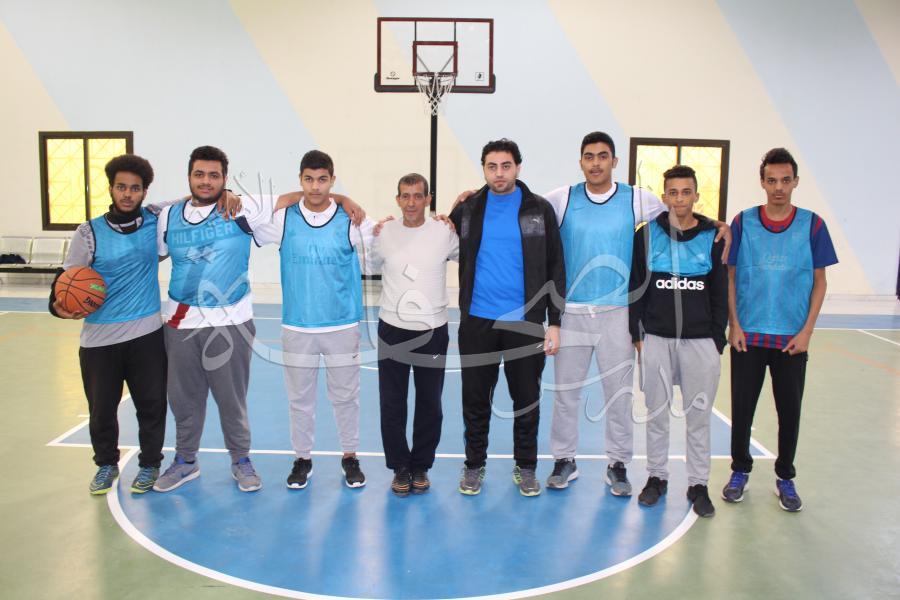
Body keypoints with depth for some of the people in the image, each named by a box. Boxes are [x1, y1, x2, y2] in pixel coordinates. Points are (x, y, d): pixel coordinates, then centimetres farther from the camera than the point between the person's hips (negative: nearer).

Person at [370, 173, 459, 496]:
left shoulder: (444, 232, -5)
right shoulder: (384, 232, -1)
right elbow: (371, 264, 15)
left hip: (433, 331, 0)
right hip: (392, 330, 1)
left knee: (430, 405, 11)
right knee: (392, 404, 7)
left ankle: (420, 466, 29)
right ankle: (400, 467, 25)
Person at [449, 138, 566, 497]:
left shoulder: (539, 209, -1)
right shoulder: (467, 210, 3)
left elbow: (555, 269, -1)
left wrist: (554, 322, -5)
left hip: (526, 322, -1)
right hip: (477, 320, 1)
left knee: (527, 399, 10)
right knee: (475, 399, 10)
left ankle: (525, 468, 27)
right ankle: (474, 464, 28)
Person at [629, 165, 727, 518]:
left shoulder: (713, 237, 3)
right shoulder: (647, 235, 2)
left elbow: (720, 294, 6)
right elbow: (636, 289, 5)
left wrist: (717, 340, 3)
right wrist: (637, 336, 1)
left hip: (700, 340, 0)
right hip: (656, 339, 0)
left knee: (698, 416, 6)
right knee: (656, 413, 9)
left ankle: (698, 484, 19)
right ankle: (657, 477, 24)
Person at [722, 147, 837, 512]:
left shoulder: (812, 225, 0)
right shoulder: (743, 223, -1)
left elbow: (819, 282, 3)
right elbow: (730, 277, 3)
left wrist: (807, 331, -5)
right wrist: (734, 325, -4)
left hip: (792, 339, 0)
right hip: (748, 336, 0)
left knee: (789, 410, 9)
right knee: (742, 408, 8)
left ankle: (785, 478, 27)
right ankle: (740, 471, 27)